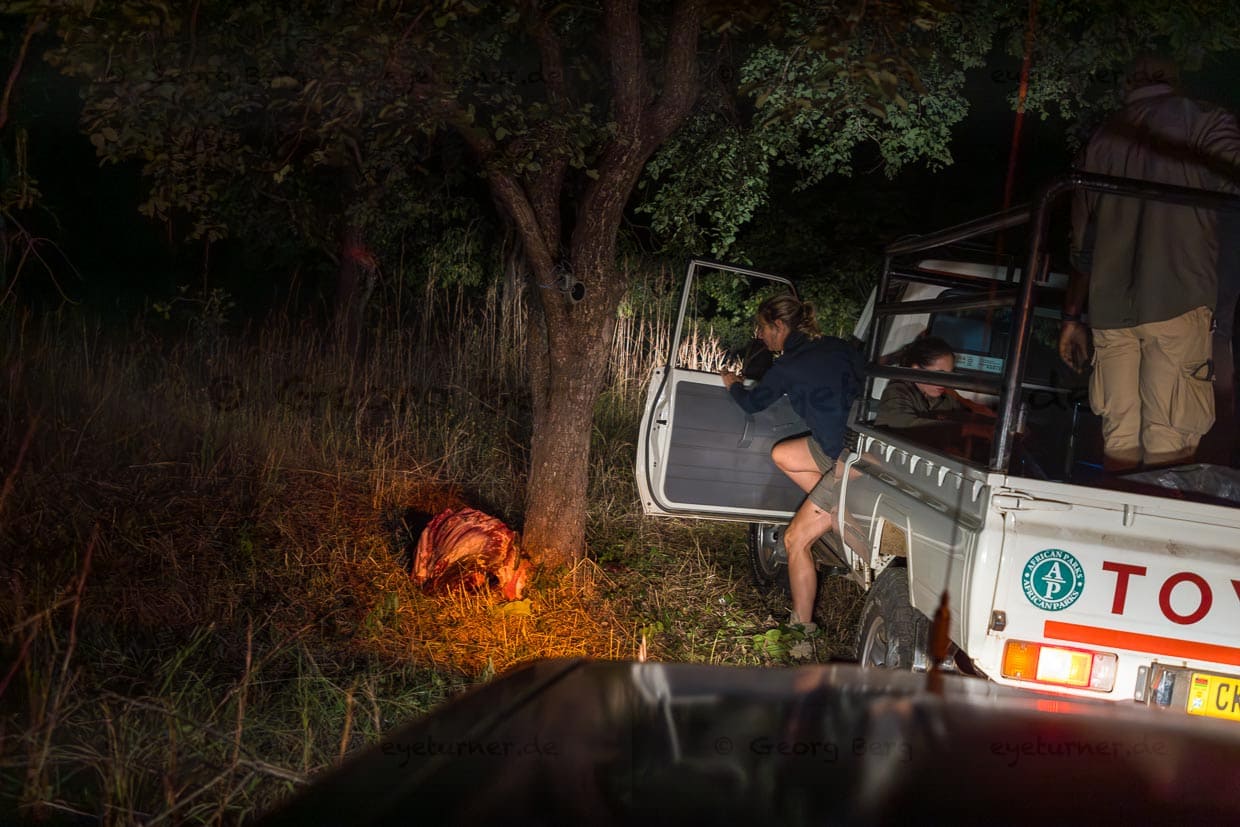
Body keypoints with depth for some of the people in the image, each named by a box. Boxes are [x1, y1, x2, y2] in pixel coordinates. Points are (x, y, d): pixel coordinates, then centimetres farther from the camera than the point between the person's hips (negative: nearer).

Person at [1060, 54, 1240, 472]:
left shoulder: (1101, 139, 21)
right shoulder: (1203, 122, 6)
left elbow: (1083, 244, 22)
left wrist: (1072, 316, 26)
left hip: (1109, 309, 5)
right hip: (1177, 299, -5)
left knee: (1120, 436, 6)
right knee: (1170, 442, -8)